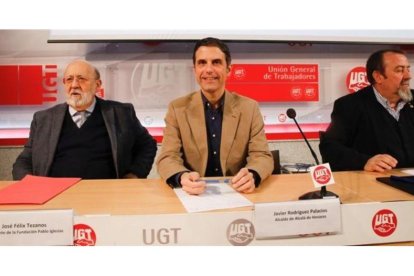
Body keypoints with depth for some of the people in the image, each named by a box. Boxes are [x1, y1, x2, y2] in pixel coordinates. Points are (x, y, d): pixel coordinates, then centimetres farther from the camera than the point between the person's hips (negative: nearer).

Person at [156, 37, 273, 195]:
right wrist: (182, 177, -30)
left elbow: (262, 156, -2)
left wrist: (251, 175, -26)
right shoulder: (177, 109, 0)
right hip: (194, 194, 0)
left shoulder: (249, 108, 1)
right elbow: (167, 158, -6)